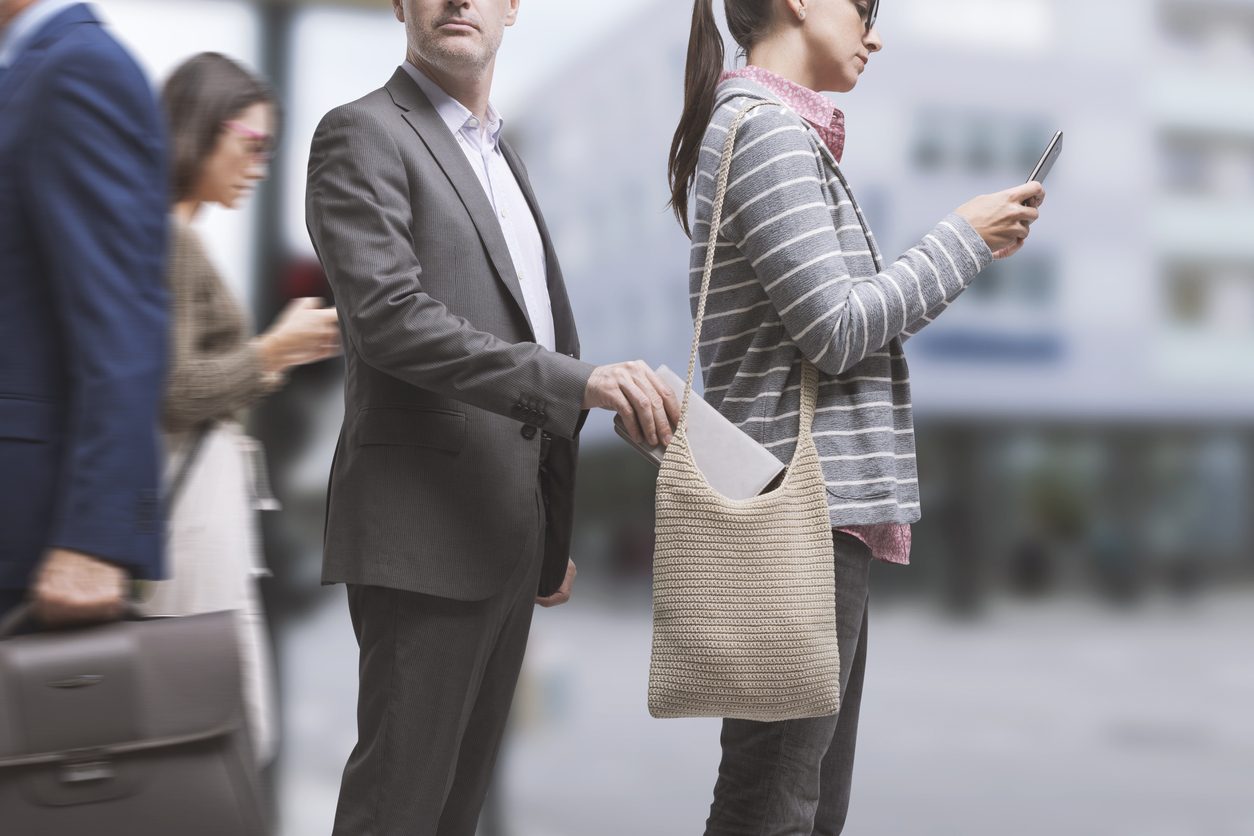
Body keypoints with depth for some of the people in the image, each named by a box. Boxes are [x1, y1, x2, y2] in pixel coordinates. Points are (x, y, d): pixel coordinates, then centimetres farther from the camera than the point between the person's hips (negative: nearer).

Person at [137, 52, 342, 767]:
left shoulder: (180, 235, 17)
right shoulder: (168, 235, -11)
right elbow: (172, 393, -17)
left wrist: (278, 354, 11)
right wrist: (274, 350, -8)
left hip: (207, 476, 10)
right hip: (194, 498, -10)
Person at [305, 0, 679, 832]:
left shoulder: (503, 156, 20)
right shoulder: (364, 134, -6)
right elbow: (389, 315, -20)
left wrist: (554, 537, 20)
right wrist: (578, 380, -27)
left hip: (510, 535, 8)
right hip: (425, 528, -8)